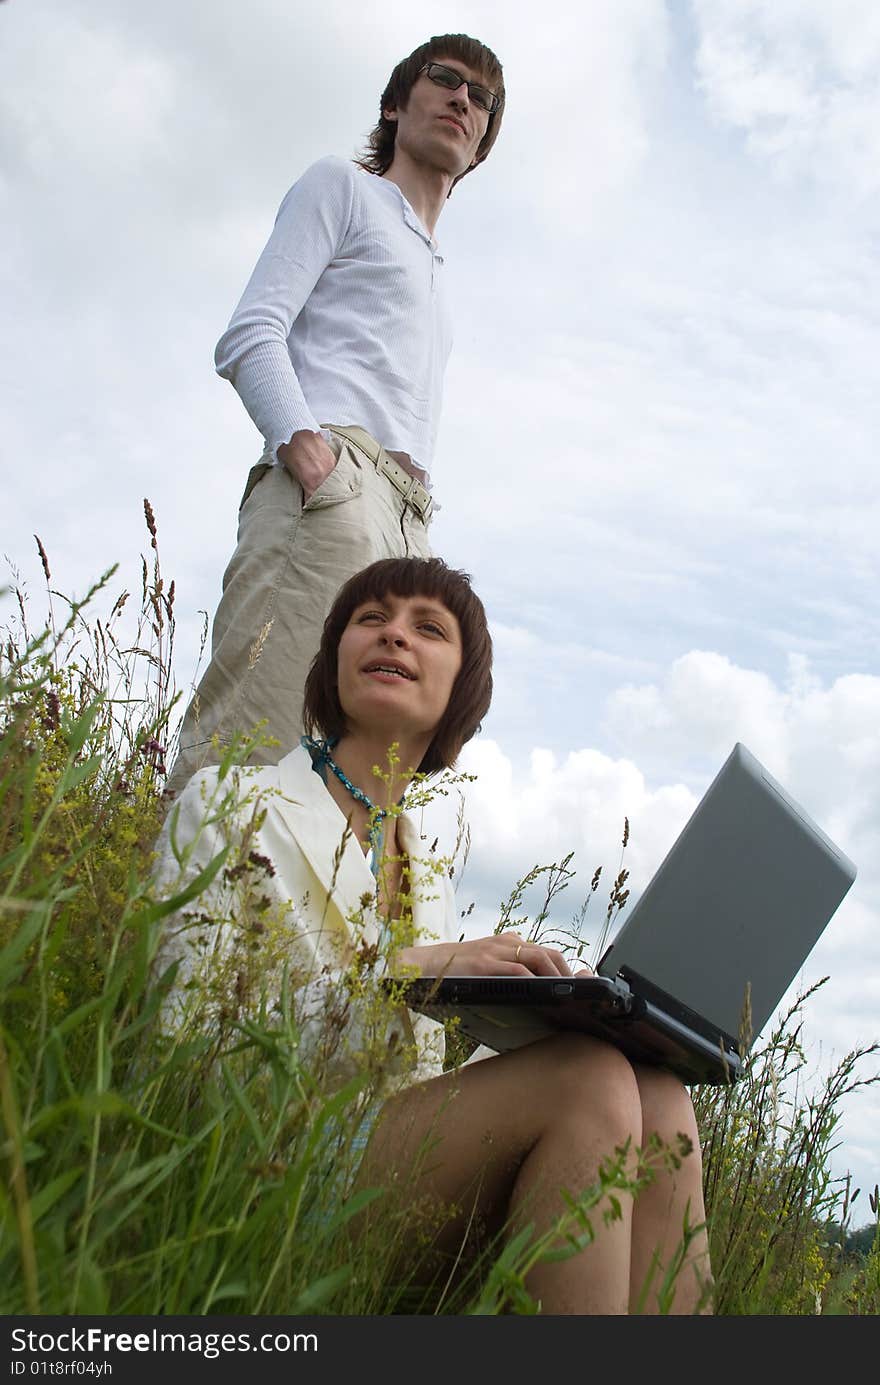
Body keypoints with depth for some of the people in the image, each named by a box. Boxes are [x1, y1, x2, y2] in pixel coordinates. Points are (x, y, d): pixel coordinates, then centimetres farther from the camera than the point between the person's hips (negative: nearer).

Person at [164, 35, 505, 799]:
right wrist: (303, 443, -17)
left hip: (408, 529, 7)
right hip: (332, 481, -7)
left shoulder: (432, 280, 40)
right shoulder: (343, 186, 18)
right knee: (245, 746, -24)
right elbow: (249, 335, 2)